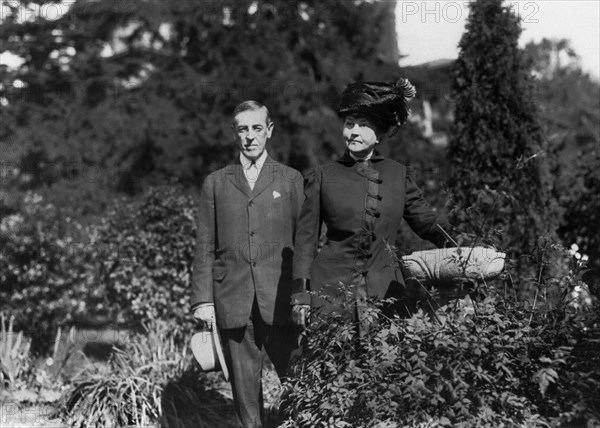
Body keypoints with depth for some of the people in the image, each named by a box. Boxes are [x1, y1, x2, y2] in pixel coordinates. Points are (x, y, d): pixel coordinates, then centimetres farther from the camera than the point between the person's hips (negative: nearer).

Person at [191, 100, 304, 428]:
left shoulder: (291, 179, 10)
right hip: (233, 301, 1)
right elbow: (205, 246, 10)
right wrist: (202, 299, 0)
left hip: (281, 301, -1)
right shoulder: (215, 183, 13)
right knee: (244, 385, 3)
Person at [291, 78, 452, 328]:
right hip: (331, 288, -1)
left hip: (384, 291, 1)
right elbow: (306, 237, 7)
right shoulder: (321, 177, 7)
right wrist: (300, 293, 0)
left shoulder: (398, 175, 11)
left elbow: (427, 222, 12)